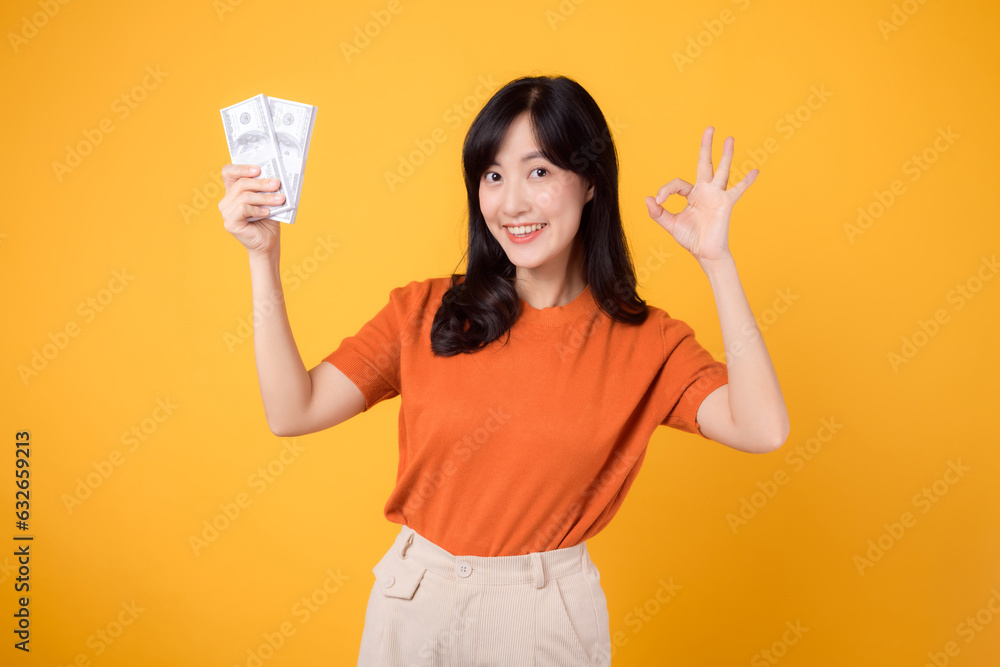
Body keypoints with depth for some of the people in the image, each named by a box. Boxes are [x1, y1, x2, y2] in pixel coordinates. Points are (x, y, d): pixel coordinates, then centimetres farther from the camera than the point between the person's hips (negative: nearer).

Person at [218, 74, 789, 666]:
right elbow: (293, 411, -11)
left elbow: (762, 429, -23)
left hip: (548, 617, -1)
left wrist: (717, 260, -22)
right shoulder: (425, 312, -5)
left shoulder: (643, 341, -8)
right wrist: (263, 258, -16)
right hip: (415, 602, 2)